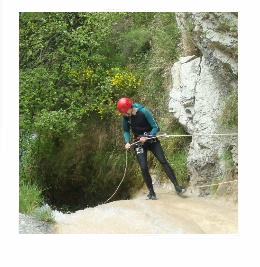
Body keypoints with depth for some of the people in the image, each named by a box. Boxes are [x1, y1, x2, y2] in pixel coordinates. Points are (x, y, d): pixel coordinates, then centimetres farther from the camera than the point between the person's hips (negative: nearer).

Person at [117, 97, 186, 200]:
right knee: (144, 168, -9)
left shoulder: (143, 112, -20)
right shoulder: (125, 117, -9)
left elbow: (156, 127, -16)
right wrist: (127, 142, -10)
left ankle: (177, 187, -11)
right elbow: (126, 131, 8)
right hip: (138, 143, 3)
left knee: (163, 161, -15)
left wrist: (147, 137, -28)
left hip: (151, 140, -2)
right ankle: (151, 193, 3)